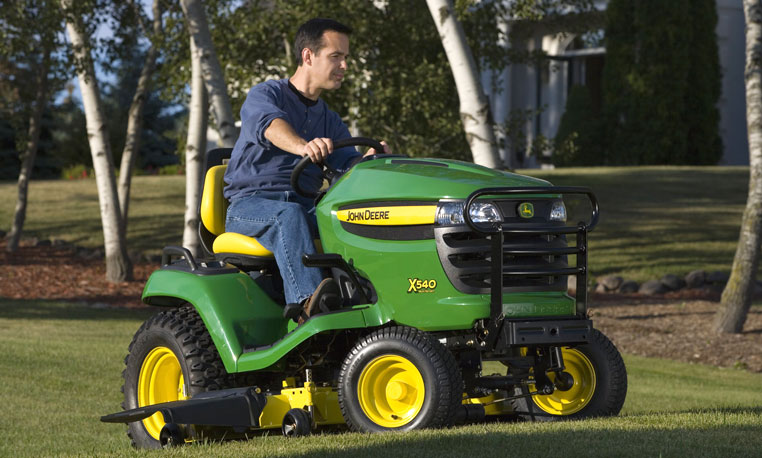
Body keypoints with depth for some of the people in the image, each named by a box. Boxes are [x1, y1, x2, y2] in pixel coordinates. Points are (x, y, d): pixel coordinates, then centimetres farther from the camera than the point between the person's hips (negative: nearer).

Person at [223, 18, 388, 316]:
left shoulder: (330, 122, 22)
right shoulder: (265, 95, 2)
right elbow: (271, 125, -23)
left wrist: (370, 158, -17)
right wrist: (303, 146, -47)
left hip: (305, 207, 5)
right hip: (250, 205, -5)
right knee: (289, 215, -40)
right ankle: (308, 301, -61)